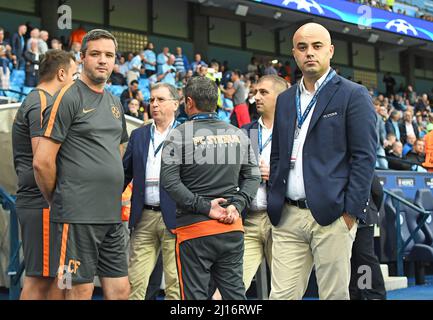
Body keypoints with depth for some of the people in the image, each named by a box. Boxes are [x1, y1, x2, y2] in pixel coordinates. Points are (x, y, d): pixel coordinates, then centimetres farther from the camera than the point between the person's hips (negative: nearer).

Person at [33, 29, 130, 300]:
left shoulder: (115, 102, 16)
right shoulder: (69, 98, -7)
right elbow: (42, 162, -11)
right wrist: (57, 202, 0)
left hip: (113, 216, 7)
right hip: (78, 216, -7)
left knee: (120, 290, 9)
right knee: (80, 291, -2)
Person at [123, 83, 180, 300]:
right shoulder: (138, 135, 14)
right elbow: (125, 172, 15)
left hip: (174, 217, -4)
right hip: (144, 217, 4)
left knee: (175, 283, 1)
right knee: (135, 281, 6)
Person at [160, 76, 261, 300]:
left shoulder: (180, 135, -7)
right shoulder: (238, 134, 6)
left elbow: (168, 180, -14)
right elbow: (253, 176, 6)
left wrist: (204, 207, -13)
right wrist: (237, 205, -1)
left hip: (195, 230, -4)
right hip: (232, 228, 4)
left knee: (195, 294, 4)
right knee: (235, 292, 12)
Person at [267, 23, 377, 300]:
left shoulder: (353, 95, 0)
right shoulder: (285, 99, 17)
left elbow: (365, 157, -5)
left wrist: (351, 212, -12)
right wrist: (274, 205, 11)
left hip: (331, 215, -4)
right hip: (288, 216, 5)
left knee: (334, 295, 2)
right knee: (281, 295, 2)